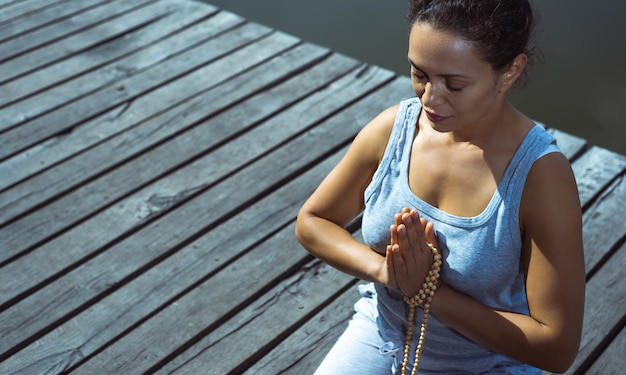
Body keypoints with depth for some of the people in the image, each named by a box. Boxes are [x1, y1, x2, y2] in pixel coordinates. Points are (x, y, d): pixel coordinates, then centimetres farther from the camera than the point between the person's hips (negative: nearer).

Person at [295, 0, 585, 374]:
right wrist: (382, 269, -18)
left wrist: (427, 292, -24)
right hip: (379, 333, 3)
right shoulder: (393, 128, -12)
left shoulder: (540, 174, -24)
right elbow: (312, 221, 1)